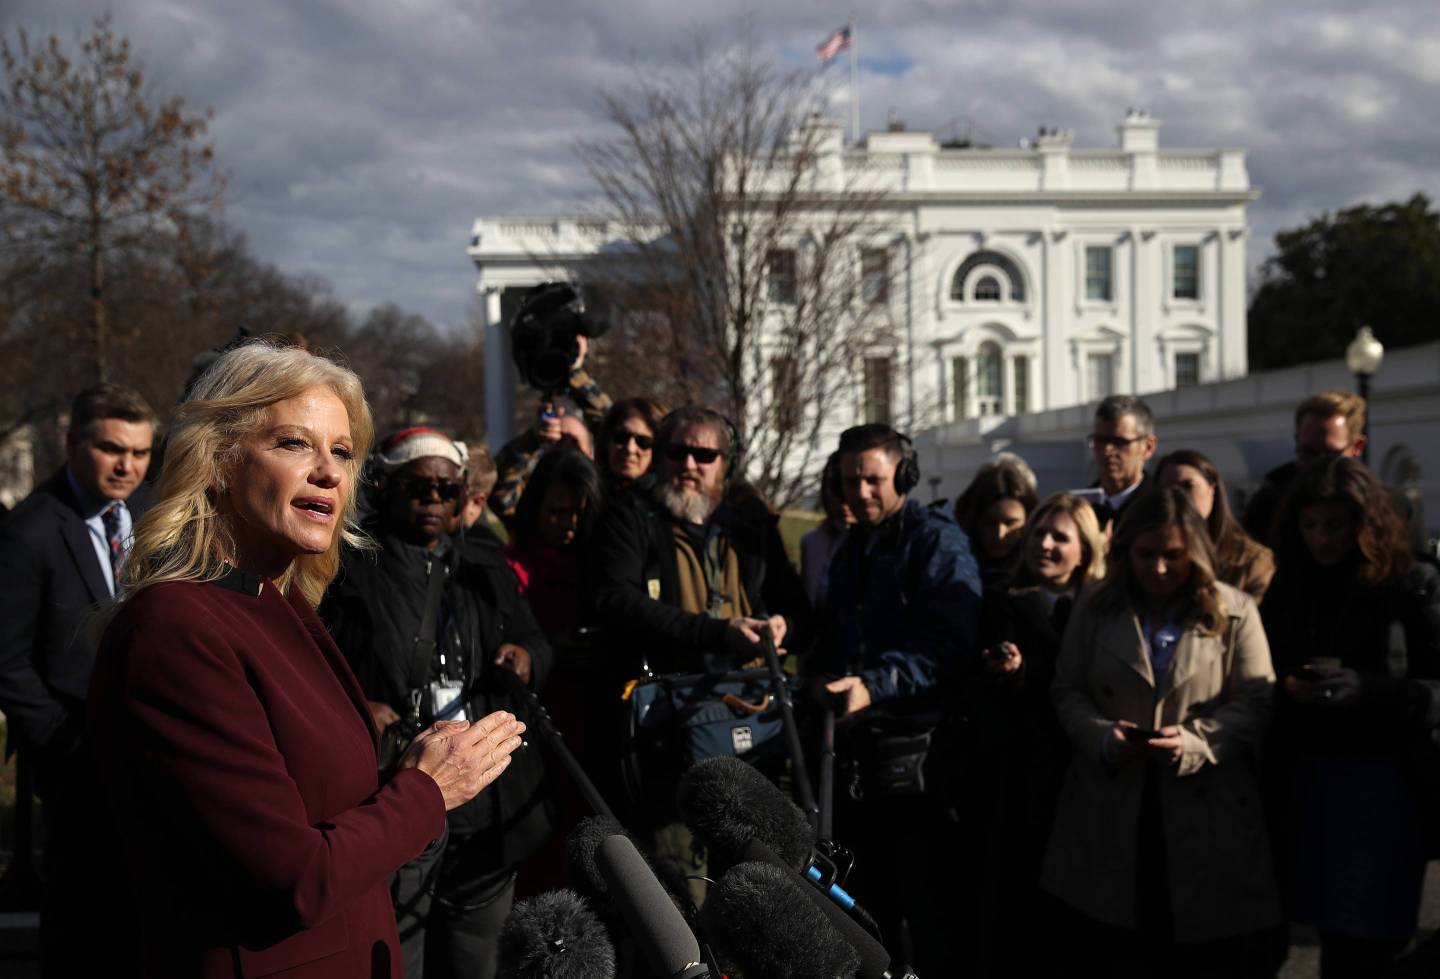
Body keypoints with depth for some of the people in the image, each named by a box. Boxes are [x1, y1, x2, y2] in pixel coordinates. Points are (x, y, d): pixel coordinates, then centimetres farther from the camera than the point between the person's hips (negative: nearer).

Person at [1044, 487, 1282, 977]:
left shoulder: (1235, 611, 0)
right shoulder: (1095, 609, 8)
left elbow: (1256, 703, -4)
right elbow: (1067, 692, 8)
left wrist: (1193, 743, -19)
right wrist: (1102, 736, -12)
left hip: (1206, 813, -2)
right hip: (1112, 812, 2)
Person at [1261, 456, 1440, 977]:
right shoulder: (1287, 587, 6)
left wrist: (1362, 688, -25)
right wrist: (1286, 691, -11)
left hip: (1382, 784, -3)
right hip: (1305, 783, 4)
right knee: (1333, 931, 9)